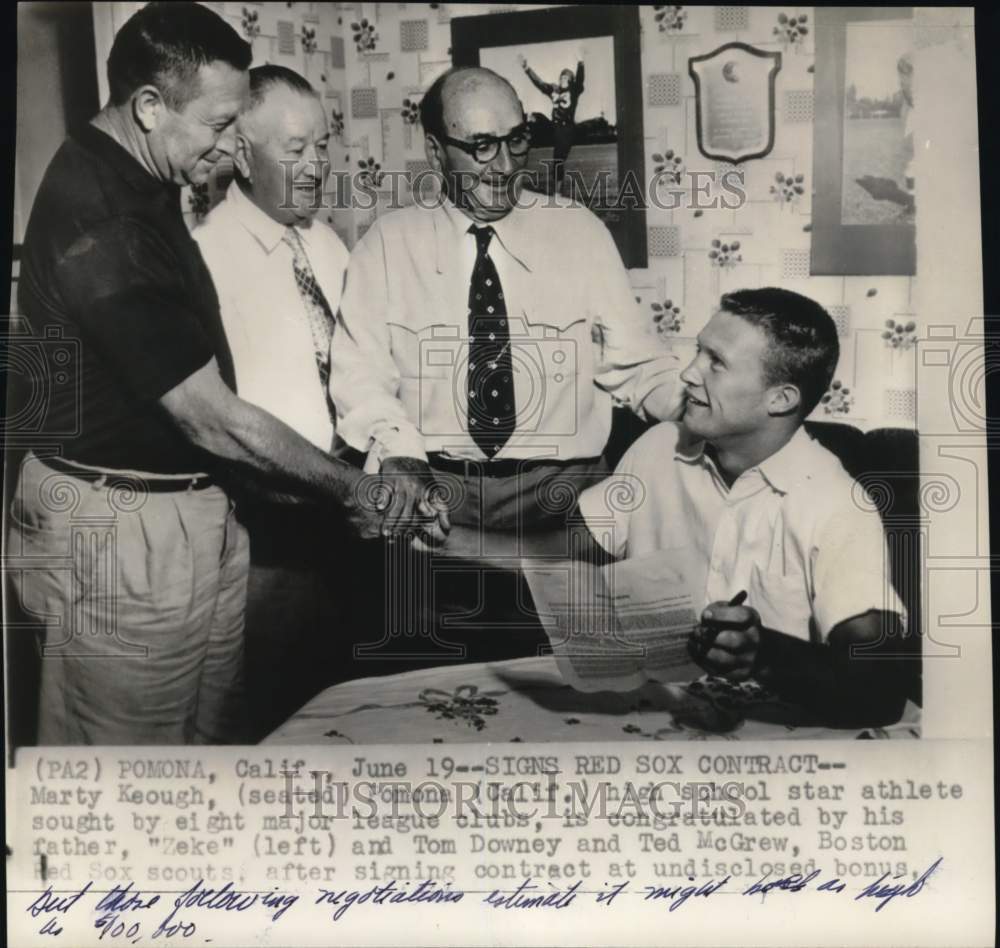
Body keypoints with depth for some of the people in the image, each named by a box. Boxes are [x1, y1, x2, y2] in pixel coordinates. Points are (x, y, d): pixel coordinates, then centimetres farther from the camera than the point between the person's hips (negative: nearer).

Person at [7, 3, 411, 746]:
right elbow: (212, 418, -22)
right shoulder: (100, 221, -23)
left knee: (214, 741, 18)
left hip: (194, 509, 9)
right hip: (124, 531, -9)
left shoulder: (138, 184, 8)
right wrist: (352, 490, -10)